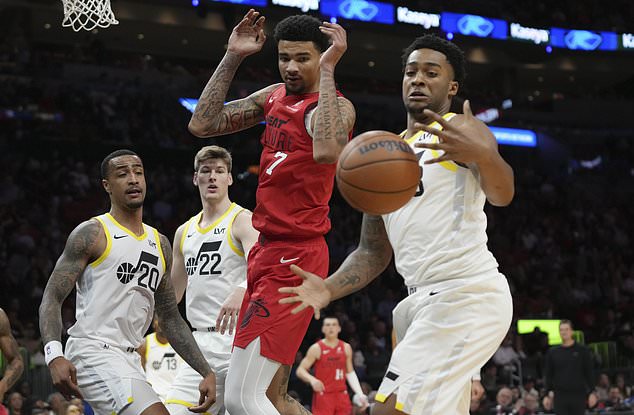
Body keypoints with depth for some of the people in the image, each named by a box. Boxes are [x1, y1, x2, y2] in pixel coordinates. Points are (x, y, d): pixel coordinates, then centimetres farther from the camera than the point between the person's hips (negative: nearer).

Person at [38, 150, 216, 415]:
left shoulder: (160, 244, 17)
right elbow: (52, 297, -9)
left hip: (129, 358, 8)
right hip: (93, 351, -8)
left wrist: (206, 373, 11)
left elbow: (171, 318, 20)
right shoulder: (92, 234, -3)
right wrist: (54, 355, -26)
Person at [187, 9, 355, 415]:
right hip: (268, 249, 9)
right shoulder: (275, 96, 12)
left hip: (295, 259, -9)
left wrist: (328, 69, -28)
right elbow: (202, 124, 11)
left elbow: (327, 152, -36)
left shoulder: (335, 105, -12)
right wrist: (232, 58, 5)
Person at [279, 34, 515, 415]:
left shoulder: (461, 129, -2)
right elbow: (373, 253, 20)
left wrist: (481, 154, -45)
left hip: (467, 294, -9)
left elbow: (502, 195, -22)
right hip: (426, 299, 9)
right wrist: (329, 289, 0)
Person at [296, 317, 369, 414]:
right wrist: (312, 380, -28)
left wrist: (360, 394, 5)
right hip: (323, 395, -4)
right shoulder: (316, 348, -6)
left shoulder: (346, 348, 6)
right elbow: (300, 370, -7)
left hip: (342, 395, 4)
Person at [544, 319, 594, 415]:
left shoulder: (582, 350, 0)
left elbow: (589, 372, 1)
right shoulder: (553, 352, 5)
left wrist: (592, 393, -4)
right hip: (560, 396, 1)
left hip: (578, 396, -1)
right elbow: (548, 374, 9)